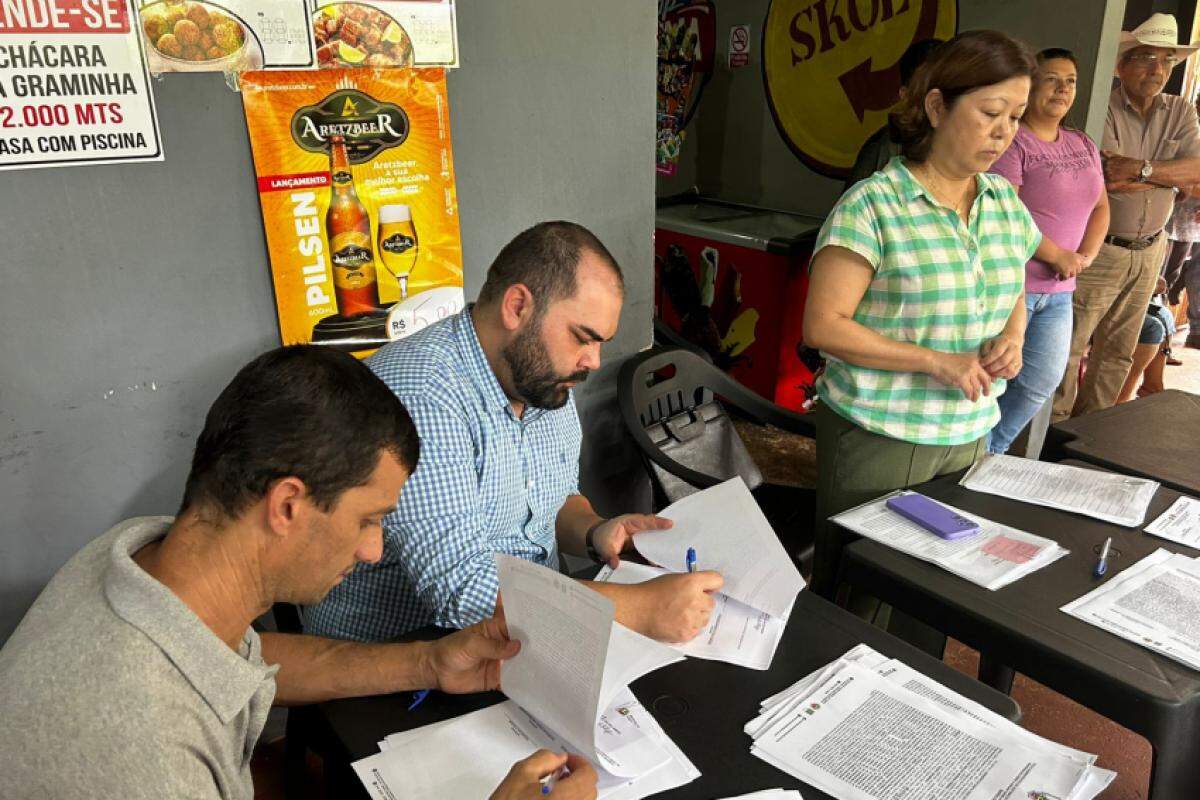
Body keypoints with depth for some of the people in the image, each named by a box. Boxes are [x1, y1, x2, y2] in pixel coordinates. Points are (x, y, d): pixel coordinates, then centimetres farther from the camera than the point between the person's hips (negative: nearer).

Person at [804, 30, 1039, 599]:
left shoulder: (1005, 200, 7)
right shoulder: (873, 205, -14)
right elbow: (823, 326, -18)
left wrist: (1013, 334, -2)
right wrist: (937, 361, -21)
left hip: (969, 434, 6)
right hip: (878, 438, -6)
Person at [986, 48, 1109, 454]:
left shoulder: (1083, 145, 15)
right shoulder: (1011, 143, -12)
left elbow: (1100, 207, 18)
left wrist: (1084, 257, 0)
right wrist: (1058, 256, -15)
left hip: (1058, 292, 9)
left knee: (1043, 381, 14)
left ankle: (993, 453, 31)